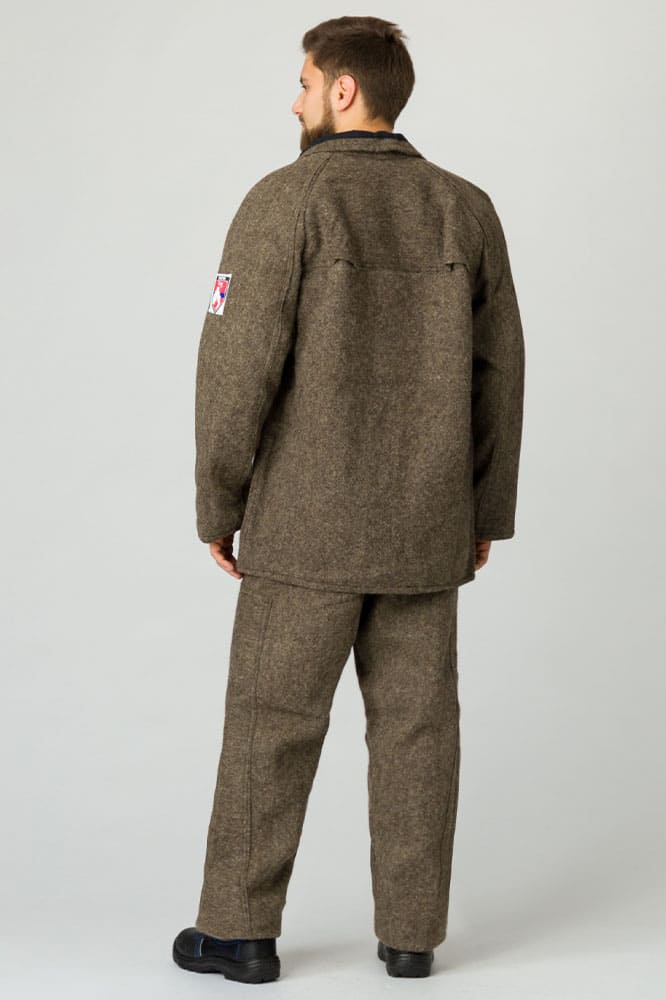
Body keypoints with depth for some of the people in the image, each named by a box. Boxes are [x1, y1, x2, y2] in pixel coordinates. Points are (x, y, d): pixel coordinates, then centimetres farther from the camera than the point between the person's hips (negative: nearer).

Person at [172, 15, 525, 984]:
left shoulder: (285, 201, -11)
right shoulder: (465, 209, 3)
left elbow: (239, 365, -15)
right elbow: (498, 374, 6)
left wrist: (217, 506, -4)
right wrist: (487, 512, 15)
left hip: (306, 523, -4)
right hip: (424, 524, 4)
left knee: (272, 721, 5)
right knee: (414, 721, 9)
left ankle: (242, 930, 11)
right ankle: (411, 929, 14)